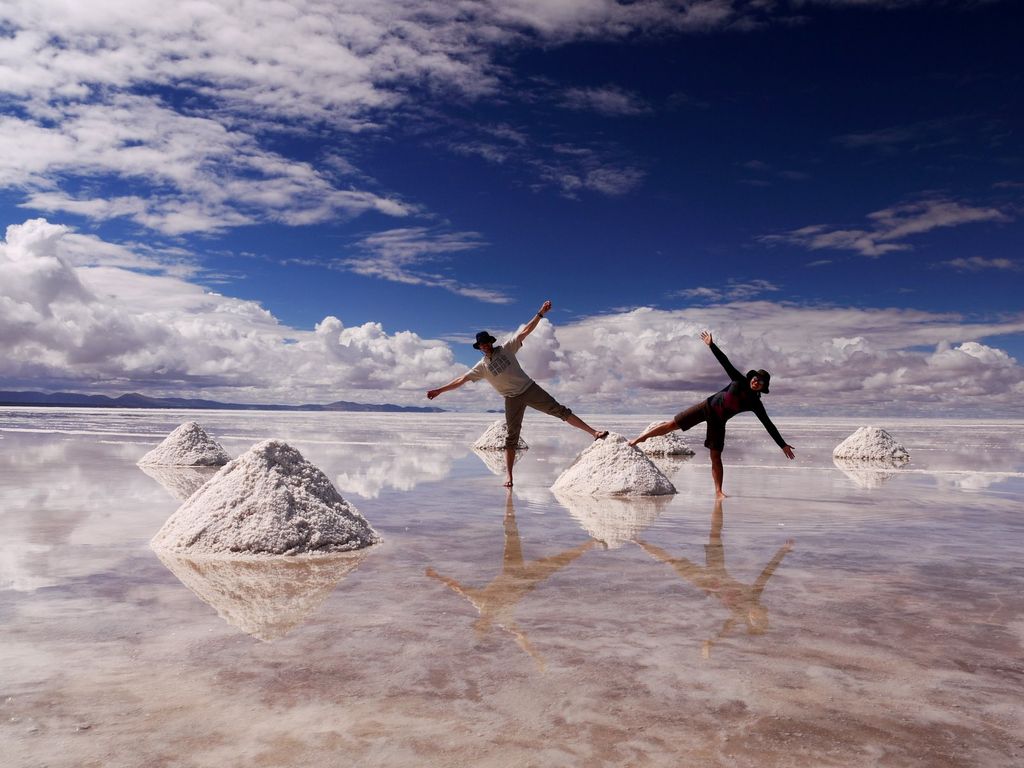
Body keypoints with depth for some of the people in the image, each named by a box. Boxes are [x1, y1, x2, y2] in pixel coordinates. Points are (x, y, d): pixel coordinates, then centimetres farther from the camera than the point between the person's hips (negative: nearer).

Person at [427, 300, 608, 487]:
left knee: (559, 410, -6)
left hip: (529, 388, 0)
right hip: (512, 398, 0)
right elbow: (461, 380, 3)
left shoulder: (505, 348, 2)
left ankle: (594, 432, -5)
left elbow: (525, 331, -3)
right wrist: (439, 390, -2)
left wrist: (540, 313, -11)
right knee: (512, 436, -2)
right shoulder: (481, 367, 4)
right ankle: (508, 475, 1)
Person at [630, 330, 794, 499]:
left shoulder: (755, 404, -4)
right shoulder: (740, 381, -4)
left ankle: (718, 492, 1)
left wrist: (783, 445, -6)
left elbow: (768, 425, -3)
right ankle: (641, 438, 9)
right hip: (707, 407, -1)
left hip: (718, 421, 1)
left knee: (716, 456, -4)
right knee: (673, 424, -5)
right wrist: (711, 345, -13)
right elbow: (725, 362, -6)